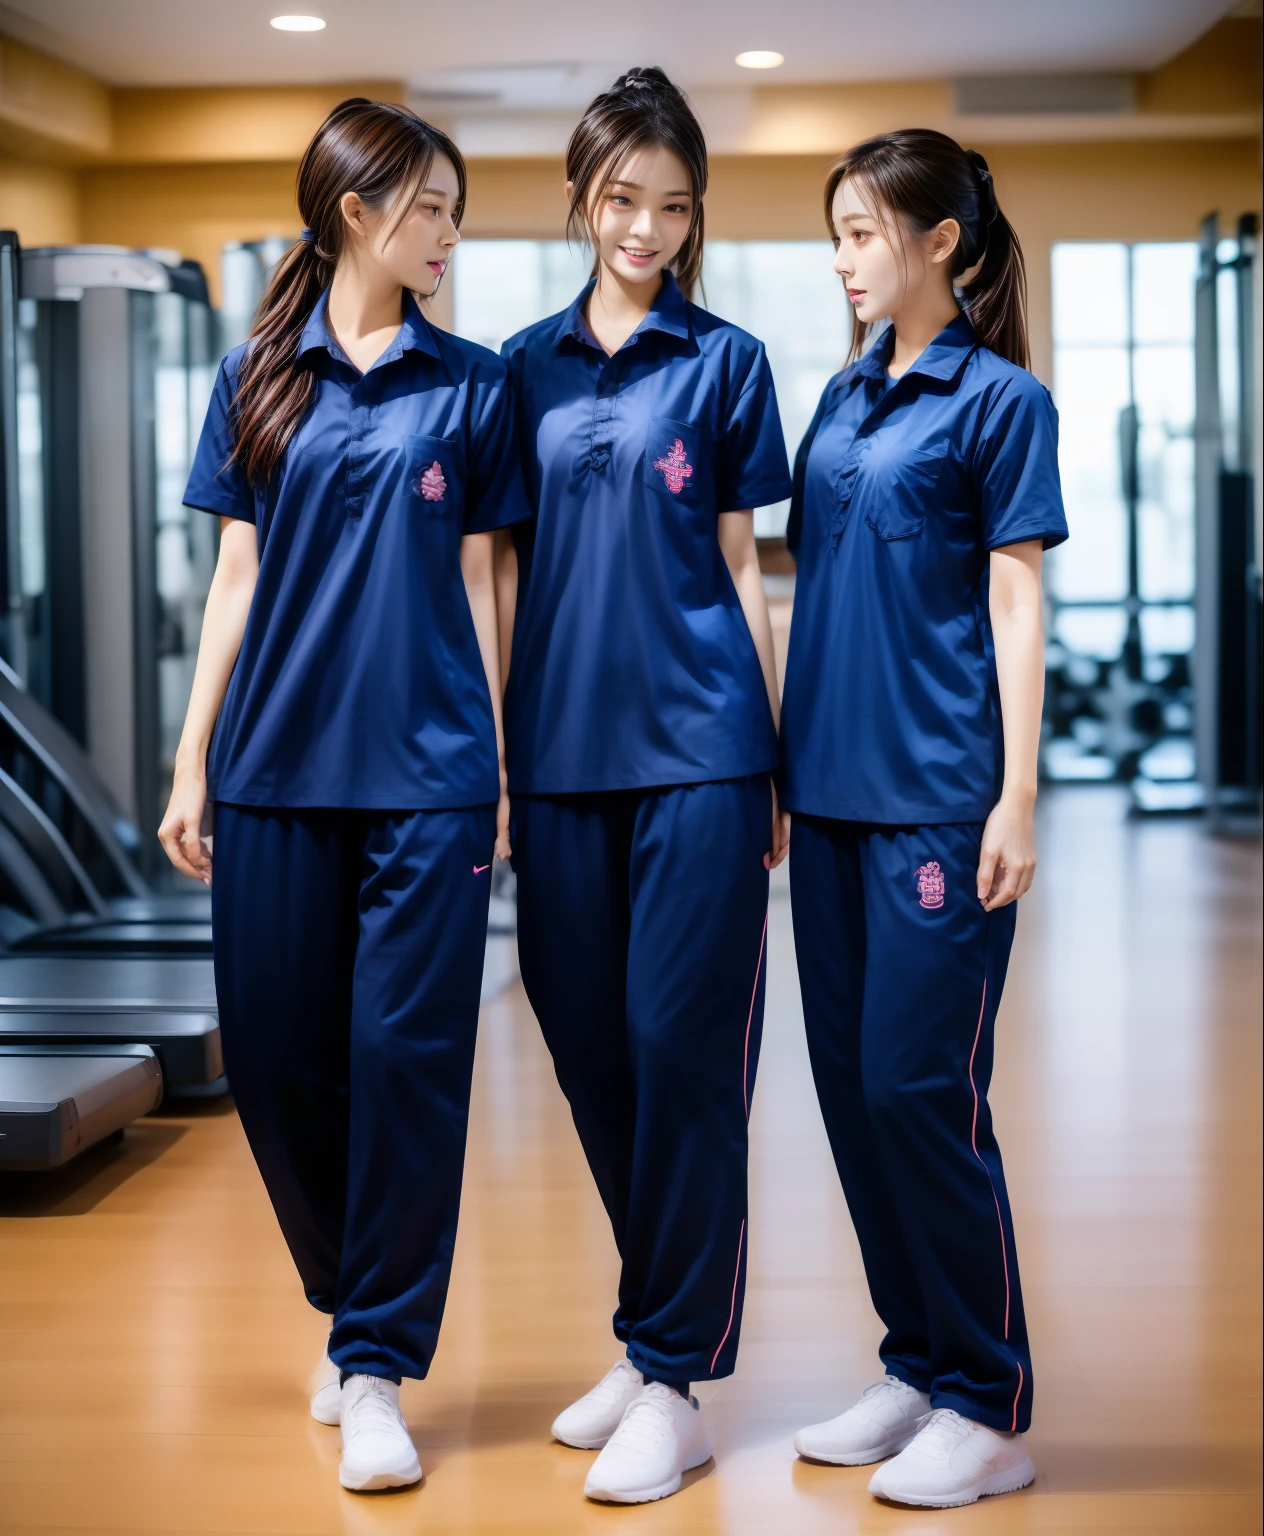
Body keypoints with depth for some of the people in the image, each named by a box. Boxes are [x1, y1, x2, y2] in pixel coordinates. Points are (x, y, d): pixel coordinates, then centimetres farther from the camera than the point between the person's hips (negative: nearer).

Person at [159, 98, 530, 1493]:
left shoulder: (468, 385, 6)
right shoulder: (257, 377, 8)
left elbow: (476, 582, 7)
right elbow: (236, 576, 8)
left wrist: (498, 767, 4)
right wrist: (192, 763, 5)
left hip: (426, 765, -1)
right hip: (280, 759, 2)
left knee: (407, 1052, -5)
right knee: (275, 1055, 6)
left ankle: (376, 1369, 5)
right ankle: (355, 1308, 29)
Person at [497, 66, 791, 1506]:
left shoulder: (724, 360, 3)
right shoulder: (528, 365, 11)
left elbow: (739, 564, 4)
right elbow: (510, 566, 13)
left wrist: (780, 756, 1)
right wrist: (494, 748, 9)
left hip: (697, 744, -4)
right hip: (562, 750, 4)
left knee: (682, 1048, -4)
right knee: (588, 1046, 9)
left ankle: (676, 1381, 4)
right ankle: (649, 1337, 26)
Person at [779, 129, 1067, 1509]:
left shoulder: (998, 399, -4)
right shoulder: (844, 395, 14)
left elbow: (1016, 606, -8)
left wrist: (1017, 798, -14)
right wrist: (777, 767, 14)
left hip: (940, 794, -7)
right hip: (833, 786, 7)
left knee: (920, 1085, -7)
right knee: (851, 1083, 10)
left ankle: (989, 1408, 6)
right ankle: (915, 1366, 23)